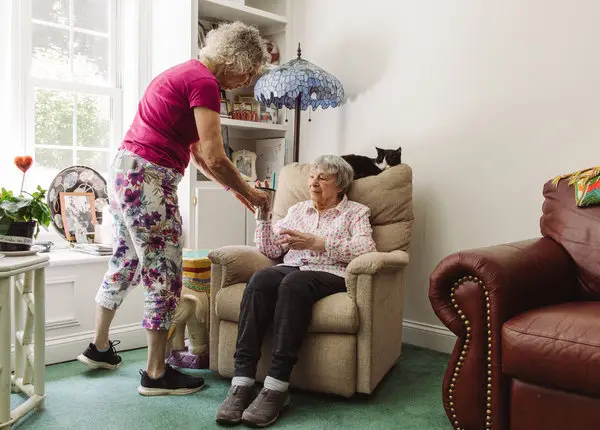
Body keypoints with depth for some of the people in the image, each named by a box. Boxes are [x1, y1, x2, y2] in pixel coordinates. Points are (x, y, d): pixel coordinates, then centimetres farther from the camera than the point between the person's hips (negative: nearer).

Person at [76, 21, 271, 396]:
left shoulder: (186, 73, 18)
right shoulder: (205, 83, -12)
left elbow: (198, 154, 18)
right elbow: (215, 160, -18)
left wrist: (237, 189, 16)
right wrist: (249, 193, -3)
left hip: (125, 171, 10)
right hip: (149, 180, -10)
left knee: (126, 262, 21)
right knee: (165, 276, -1)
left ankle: (100, 348, 36)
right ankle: (156, 375, 11)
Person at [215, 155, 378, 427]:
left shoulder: (355, 212, 14)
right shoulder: (297, 210, 26)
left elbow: (366, 250, -6)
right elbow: (270, 251, 19)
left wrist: (315, 242, -13)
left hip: (330, 275, -3)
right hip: (291, 269, 4)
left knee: (294, 283, -37)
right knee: (259, 280, -31)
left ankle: (276, 387, -38)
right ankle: (242, 383, -35)